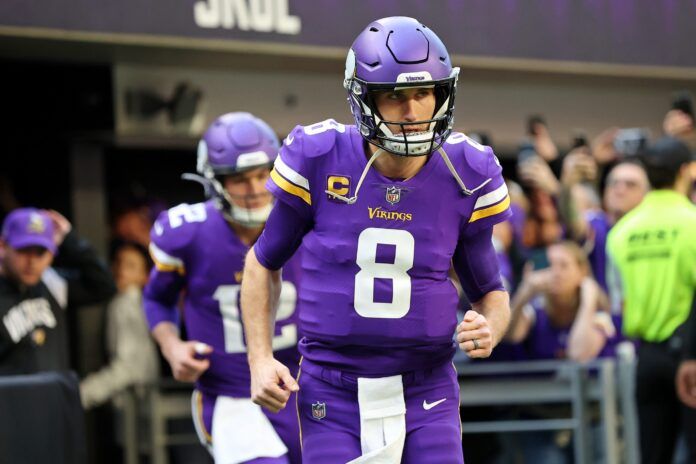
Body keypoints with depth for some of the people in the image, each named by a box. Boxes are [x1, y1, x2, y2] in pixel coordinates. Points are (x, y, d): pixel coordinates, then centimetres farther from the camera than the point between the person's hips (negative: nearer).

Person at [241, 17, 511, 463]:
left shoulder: (465, 177, -3)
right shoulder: (319, 161, -7)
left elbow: (490, 291, 10)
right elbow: (264, 263, 9)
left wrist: (489, 331, -13)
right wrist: (260, 358, -2)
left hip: (425, 394, 1)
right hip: (333, 397, -1)